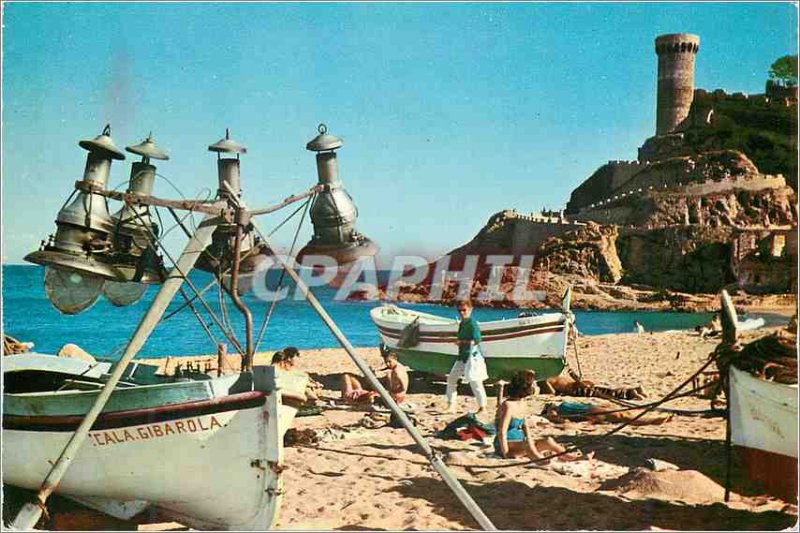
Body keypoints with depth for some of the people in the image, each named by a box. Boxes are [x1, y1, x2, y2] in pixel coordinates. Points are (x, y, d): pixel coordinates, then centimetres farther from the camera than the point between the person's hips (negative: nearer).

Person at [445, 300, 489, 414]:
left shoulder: (472, 323, -13)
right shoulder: (462, 323, 13)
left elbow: (476, 340, -21)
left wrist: (461, 342, -15)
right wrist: (459, 342, 4)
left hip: (472, 356, -10)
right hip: (462, 356, 10)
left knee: (474, 382, -5)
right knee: (451, 378, 9)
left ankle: (483, 408, 8)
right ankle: (451, 406, 17)